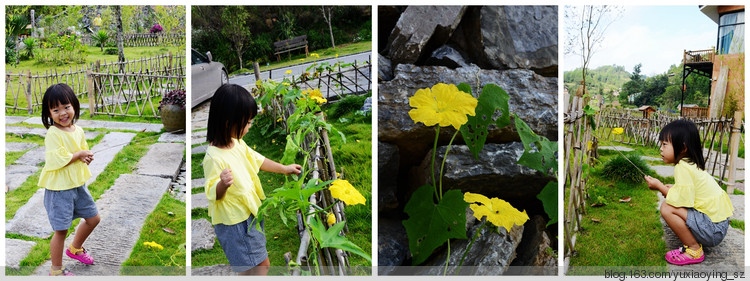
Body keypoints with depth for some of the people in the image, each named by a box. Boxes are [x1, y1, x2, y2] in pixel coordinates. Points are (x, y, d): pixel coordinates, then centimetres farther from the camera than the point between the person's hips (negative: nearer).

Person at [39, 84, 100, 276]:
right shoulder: (53, 134, -18)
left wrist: (86, 158, -9)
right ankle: (56, 270, 18)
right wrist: (79, 154, -15)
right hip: (59, 189, -7)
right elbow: (56, 160, -27)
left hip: (78, 184, 7)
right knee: (61, 230, 1)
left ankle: (75, 248, 43)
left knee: (93, 218, 18)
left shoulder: (78, 131, 4)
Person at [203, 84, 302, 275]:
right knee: (257, 270, -1)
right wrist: (223, 184, -44)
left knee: (262, 264, 22)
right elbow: (213, 194, -23)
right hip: (234, 223, -9)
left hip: (250, 214, 9)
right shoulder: (214, 158, -27)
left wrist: (284, 168, 21)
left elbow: (257, 160, 16)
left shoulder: (237, 143, 0)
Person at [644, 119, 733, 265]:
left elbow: (682, 200, -23)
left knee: (667, 208, -19)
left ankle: (694, 250, -7)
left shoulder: (683, 167, -18)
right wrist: (673, 189, 7)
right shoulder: (692, 163, 13)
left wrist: (659, 186, -10)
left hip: (713, 229, -10)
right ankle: (694, 241, 13)